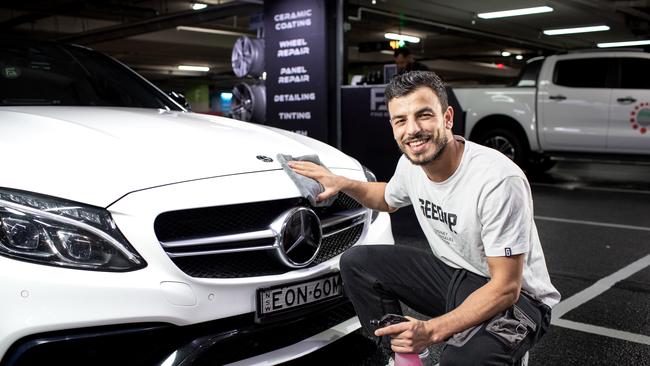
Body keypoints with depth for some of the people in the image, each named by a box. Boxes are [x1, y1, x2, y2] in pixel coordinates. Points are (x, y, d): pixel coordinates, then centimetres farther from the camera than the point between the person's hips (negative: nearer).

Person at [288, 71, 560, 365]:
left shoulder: (499, 181, -30)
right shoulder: (410, 164, -7)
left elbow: (506, 288, -27)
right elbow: (388, 200, 20)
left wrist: (432, 330, -35)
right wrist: (342, 183, 2)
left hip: (516, 297, -7)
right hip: (451, 274, 7)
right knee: (356, 262, -5)